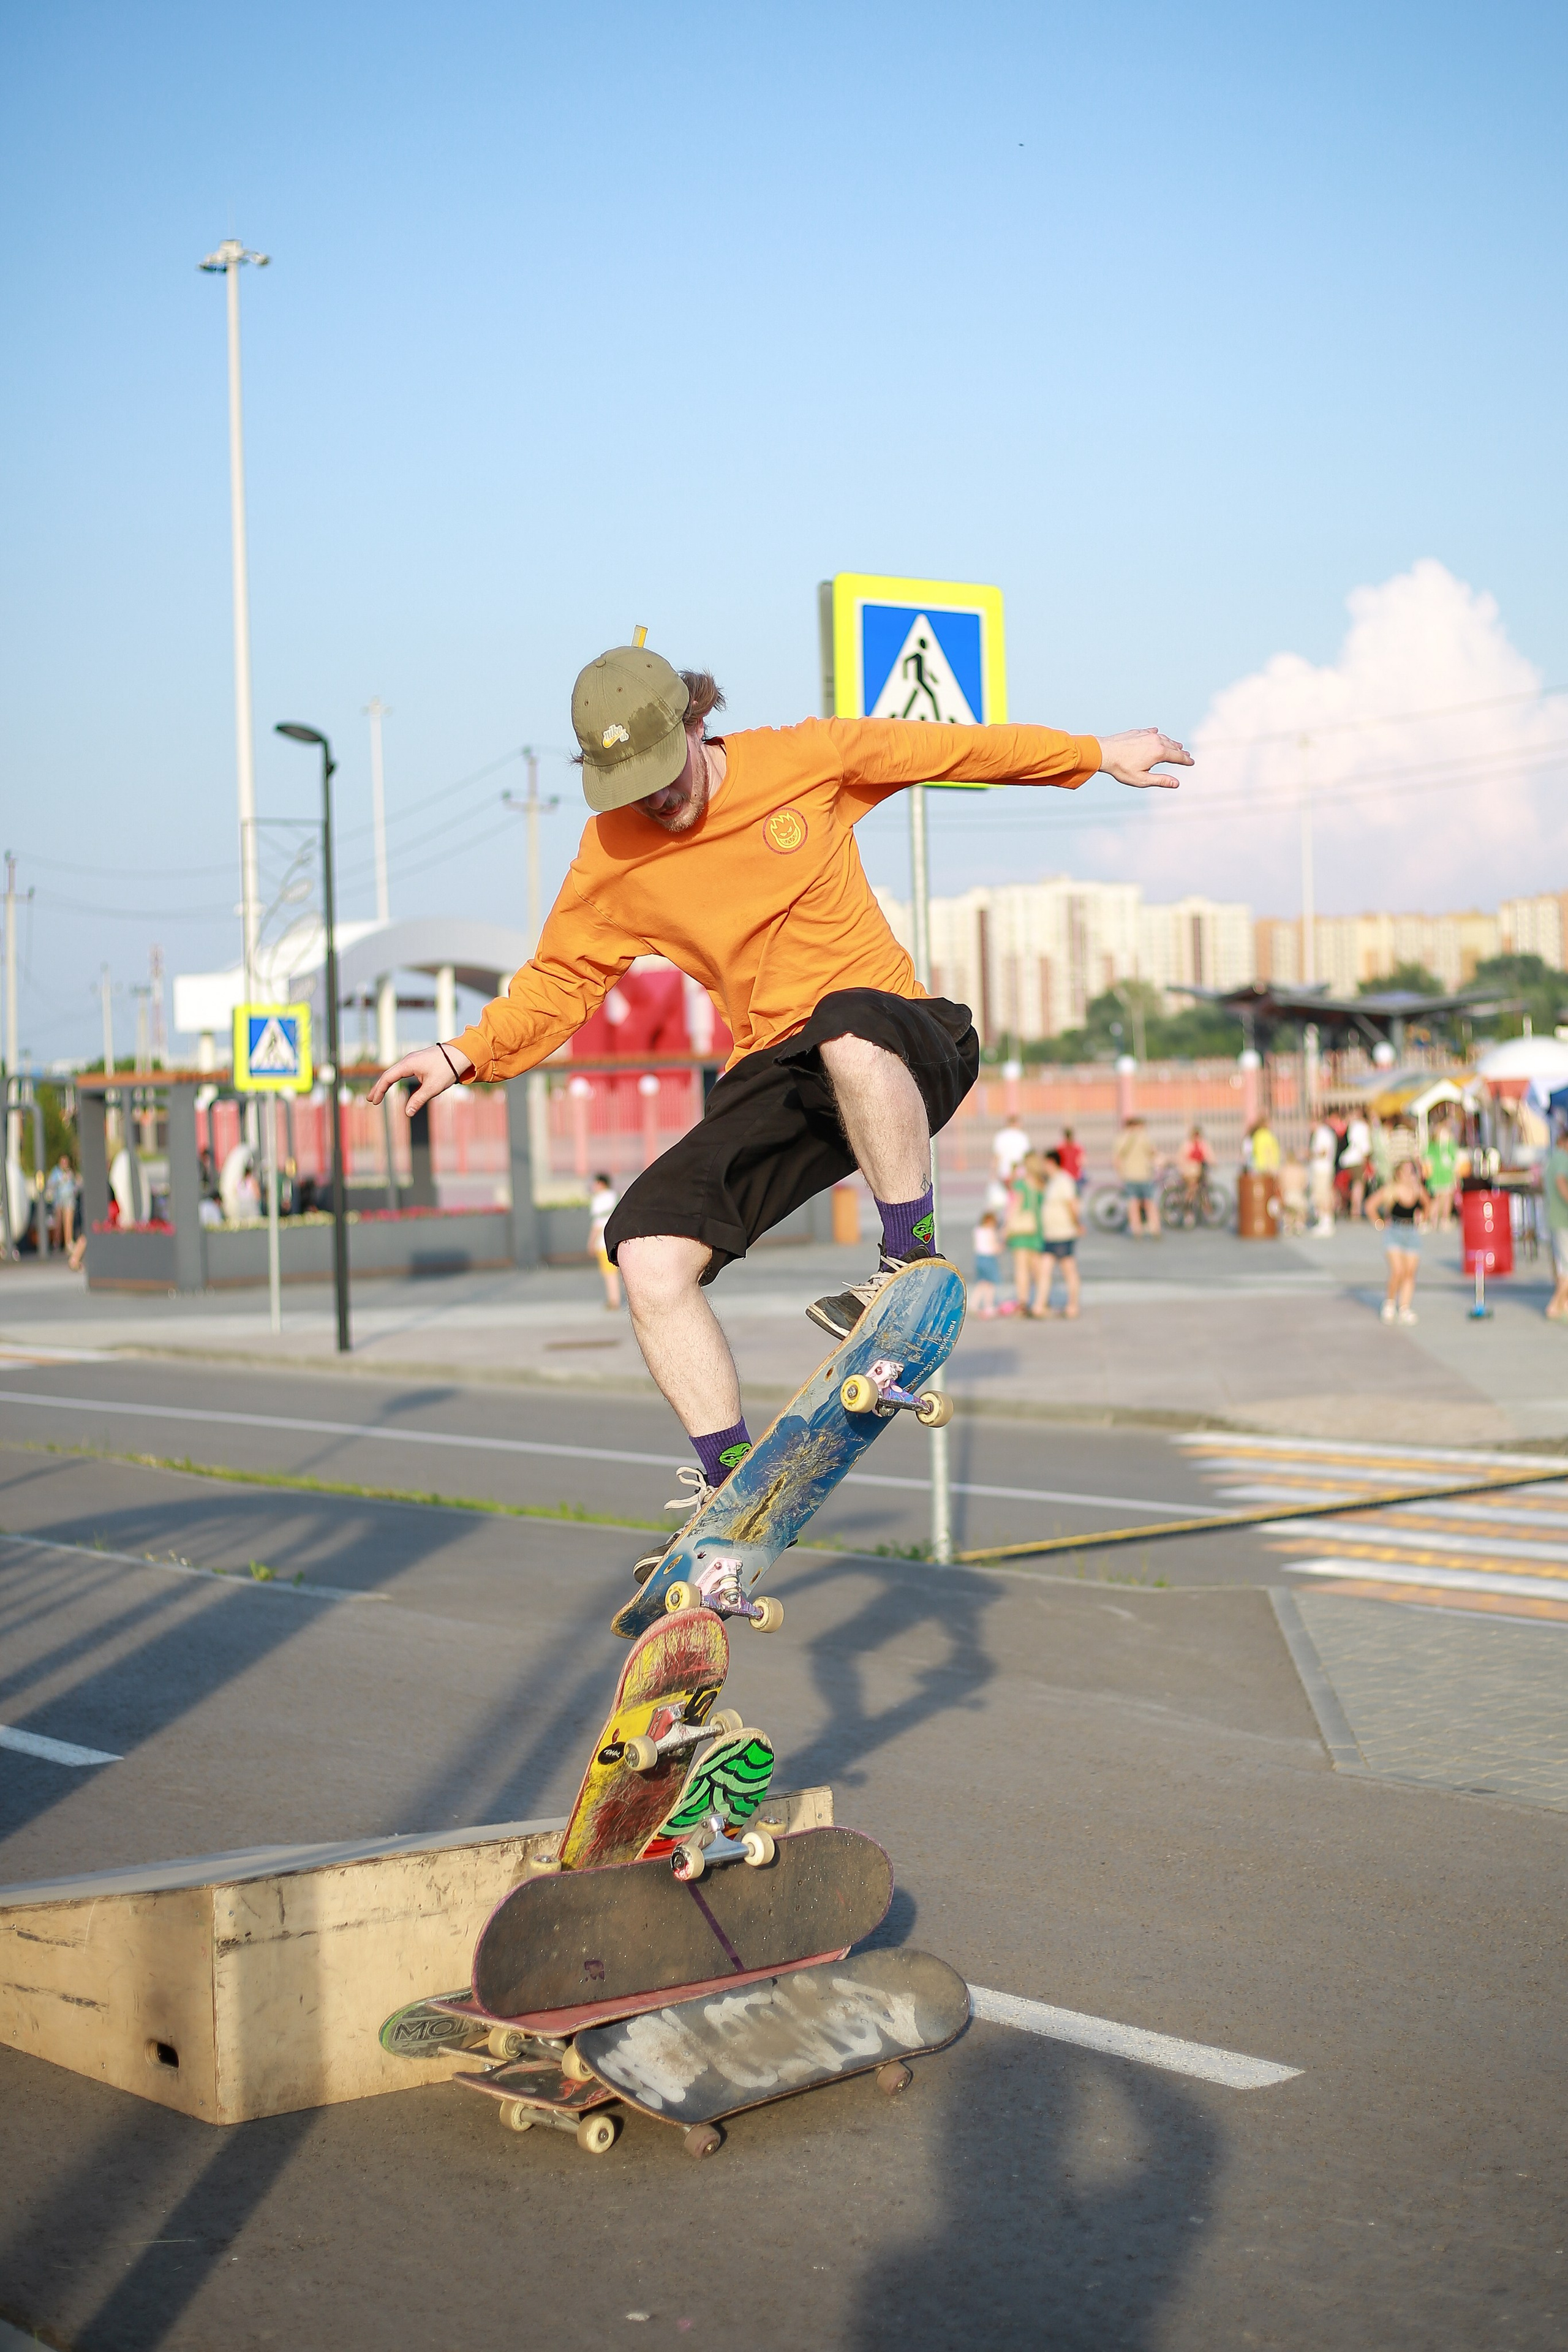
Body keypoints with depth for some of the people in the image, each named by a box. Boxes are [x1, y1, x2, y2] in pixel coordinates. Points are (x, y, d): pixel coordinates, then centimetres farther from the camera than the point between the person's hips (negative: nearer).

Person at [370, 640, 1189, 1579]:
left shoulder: (804, 758, -5)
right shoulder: (613, 861, 0)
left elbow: (946, 750, 7)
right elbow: (559, 981, 11)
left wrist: (1098, 754, 13)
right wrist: (466, 1054, -4)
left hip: (903, 1054, -3)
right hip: (779, 1078, 3)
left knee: (847, 1027, -43)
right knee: (650, 1248, -19)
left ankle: (914, 1261, -20)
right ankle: (732, 1492, -7)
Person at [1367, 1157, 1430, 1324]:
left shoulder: (1419, 1190, 3)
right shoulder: (1390, 1190, -10)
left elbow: (1426, 1204, 24)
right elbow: (1371, 1206, -5)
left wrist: (1422, 1219, 12)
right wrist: (1379, 1224, -5)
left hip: (1413, 1234, 4)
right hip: (1395, 1234, -4)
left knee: (1410, 1273, 2)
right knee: (1398, 1271, -15)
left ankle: (1405, 1309, 7)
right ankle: (1390, 1303, 7)